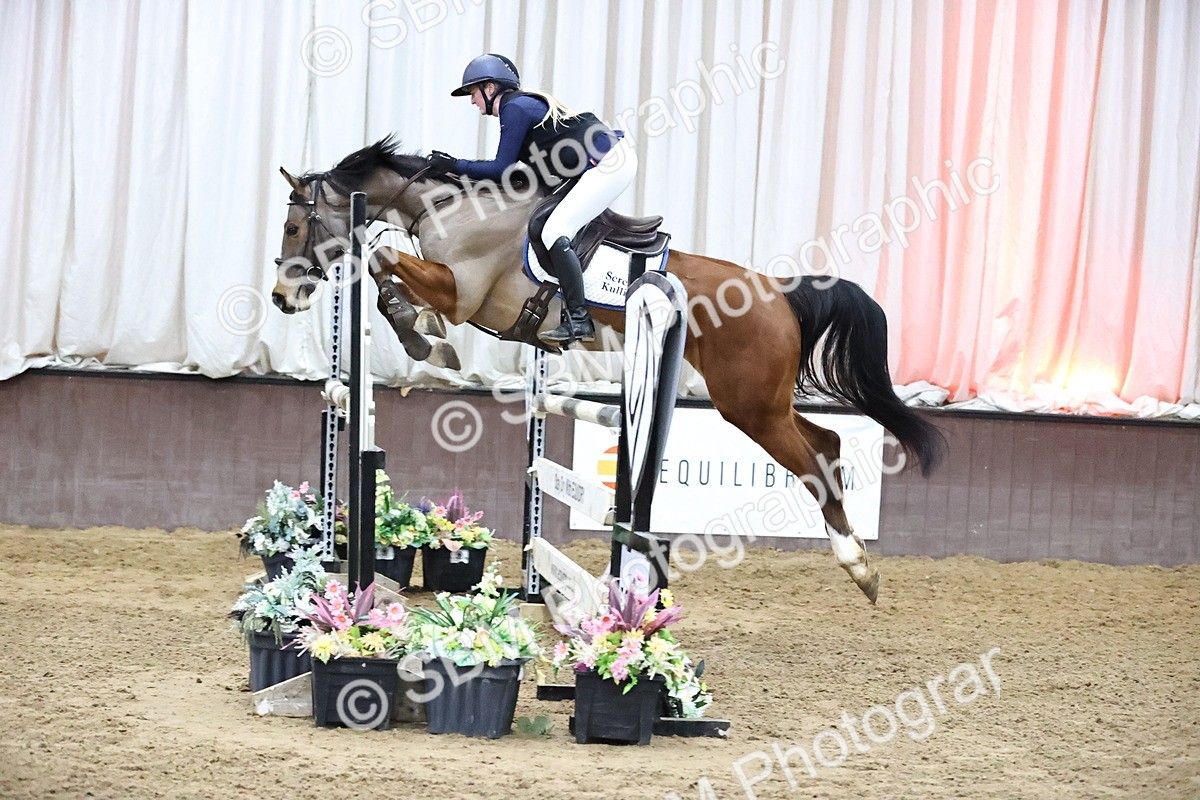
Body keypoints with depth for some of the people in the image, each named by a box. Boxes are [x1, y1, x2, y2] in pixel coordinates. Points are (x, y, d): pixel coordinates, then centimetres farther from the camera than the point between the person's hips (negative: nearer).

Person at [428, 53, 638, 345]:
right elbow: (512, 168, 20)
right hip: (616, 157, 11)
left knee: (554, 233, -14)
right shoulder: (526, 103, 20)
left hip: (608, 164, -11)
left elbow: (502, 168, -10)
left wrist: (455, 165, -2)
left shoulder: (514, 108, -9)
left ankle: (578, 320, -18)